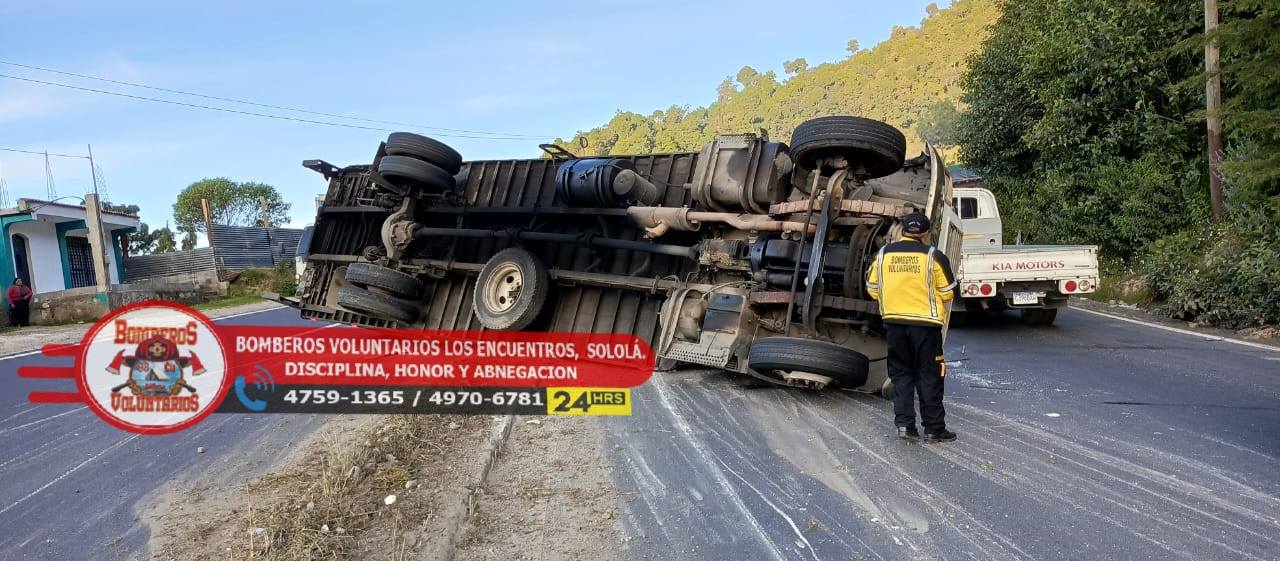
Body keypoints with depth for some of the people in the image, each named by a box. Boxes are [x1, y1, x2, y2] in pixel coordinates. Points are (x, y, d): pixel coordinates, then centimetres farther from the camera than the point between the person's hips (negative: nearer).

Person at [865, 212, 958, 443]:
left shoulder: (883, 254, 3)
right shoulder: (933, 256, -7)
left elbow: (873, 290, 7)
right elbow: (947, 294, -4)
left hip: (893, 322, 3)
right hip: (925, 322, -3)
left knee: (901, 373, 13)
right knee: (929, 376, 5)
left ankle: (904, 423, 8)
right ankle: (934, 428, 11)